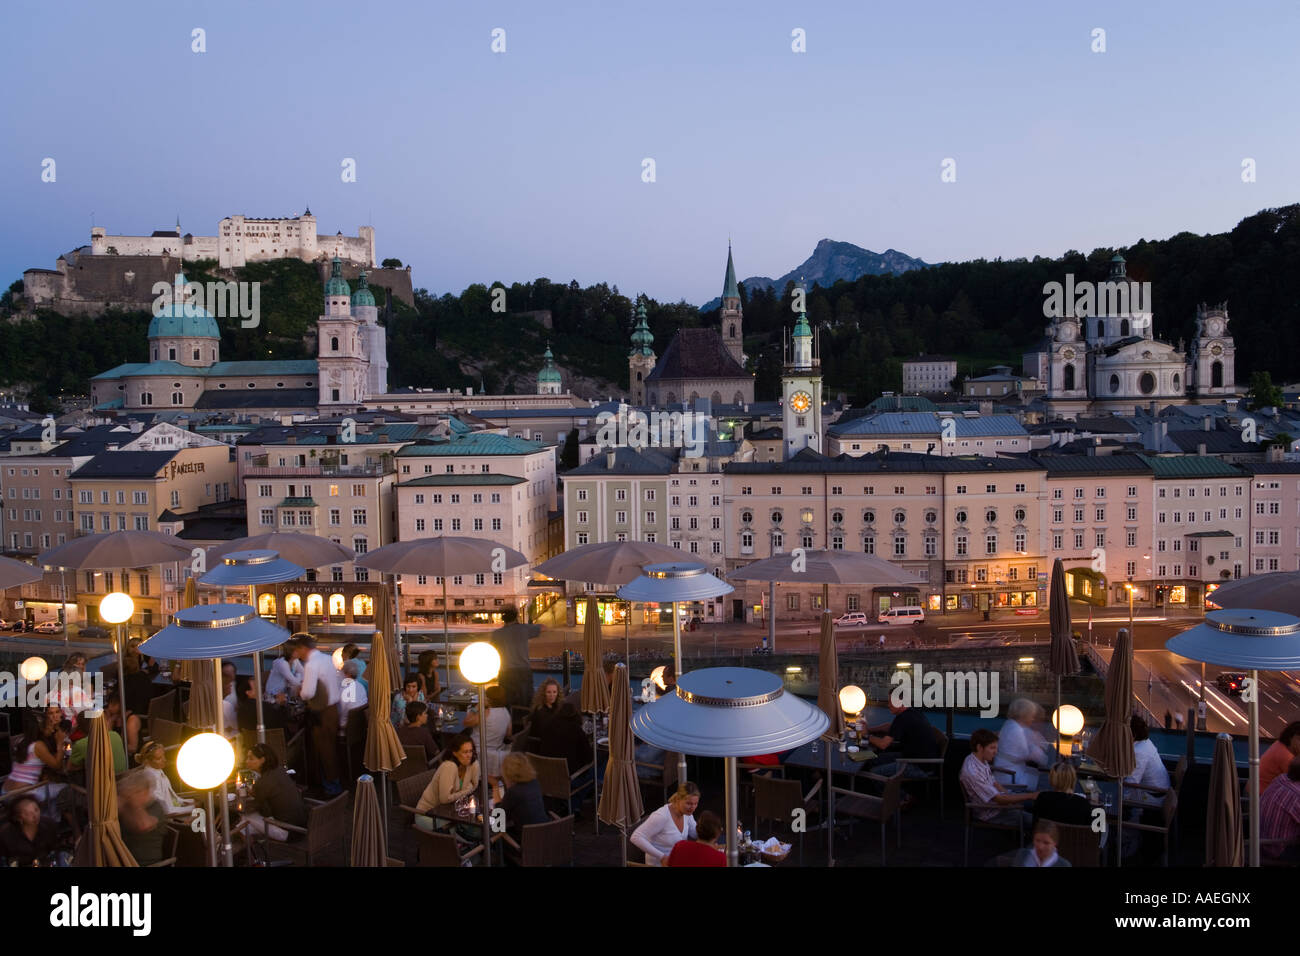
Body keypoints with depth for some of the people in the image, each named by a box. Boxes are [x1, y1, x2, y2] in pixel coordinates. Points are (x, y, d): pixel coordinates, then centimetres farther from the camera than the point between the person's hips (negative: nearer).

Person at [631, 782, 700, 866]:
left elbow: (696, 833, 9)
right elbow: (636, 838, -26)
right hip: (660, 864, -6)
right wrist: (661, 856, -26)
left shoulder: (686, 812, -6)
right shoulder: (662, 816, -26)